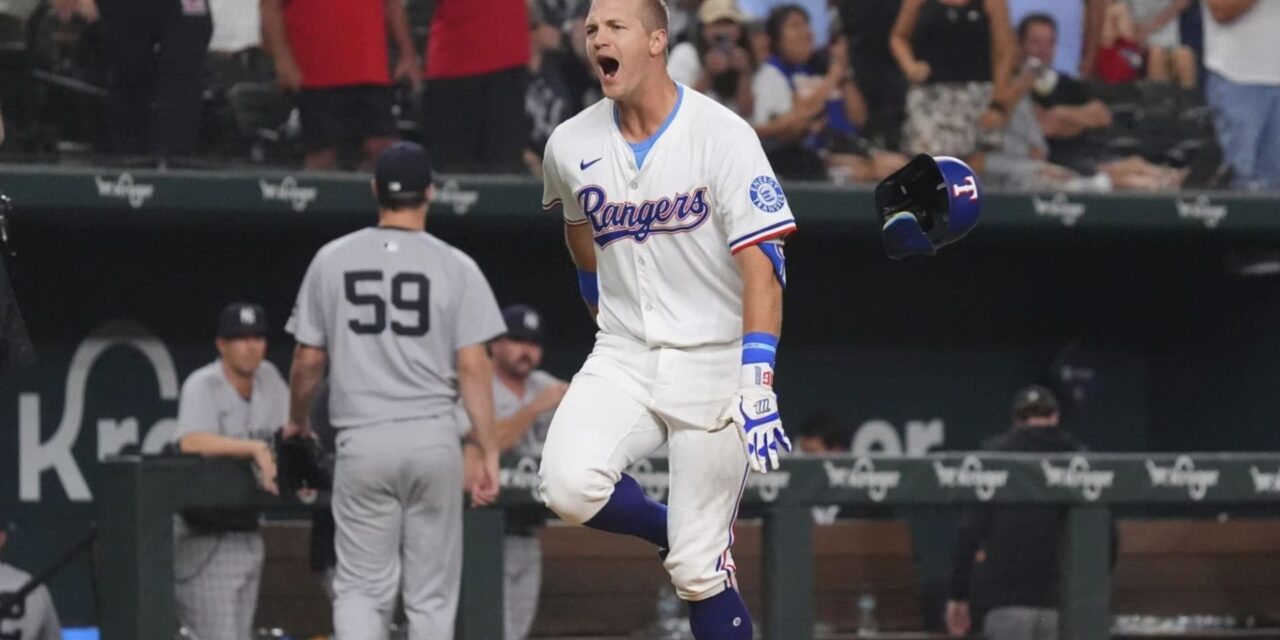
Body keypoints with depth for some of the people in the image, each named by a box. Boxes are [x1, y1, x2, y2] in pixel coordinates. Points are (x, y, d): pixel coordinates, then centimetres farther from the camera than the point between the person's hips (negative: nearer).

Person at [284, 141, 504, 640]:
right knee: (431, 592, 8)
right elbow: (473, 366, -6)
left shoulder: (332, 260, 3)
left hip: (362, 443, 1)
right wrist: (489, 453, -3)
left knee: (362, 587, 4)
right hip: (434, 439, 0)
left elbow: (308, 360, 7)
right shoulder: (455, 267, -1)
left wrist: (297, 420, 25)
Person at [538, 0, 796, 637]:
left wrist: (757, 387, -29)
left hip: (713, 363, -4)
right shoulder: (570, 146, 1)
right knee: (569, 486, -24)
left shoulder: (722, 135, -13)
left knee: (699, 572, -5)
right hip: (623, 361, 4)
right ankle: (678, 535, 5)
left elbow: (760, 266, -19)